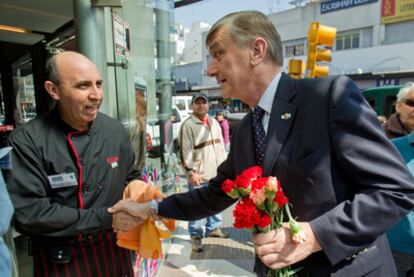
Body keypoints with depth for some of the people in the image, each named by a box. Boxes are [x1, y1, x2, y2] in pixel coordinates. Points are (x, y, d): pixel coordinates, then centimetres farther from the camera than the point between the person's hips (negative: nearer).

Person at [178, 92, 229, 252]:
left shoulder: (214, 123, 10)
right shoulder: (188, 125, -11)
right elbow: (185, 151, -15)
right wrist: (191, 172, -19)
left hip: (215, 173, 7)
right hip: (198, 175, -6)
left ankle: (213, 228, 36)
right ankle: (196, 236, 17)